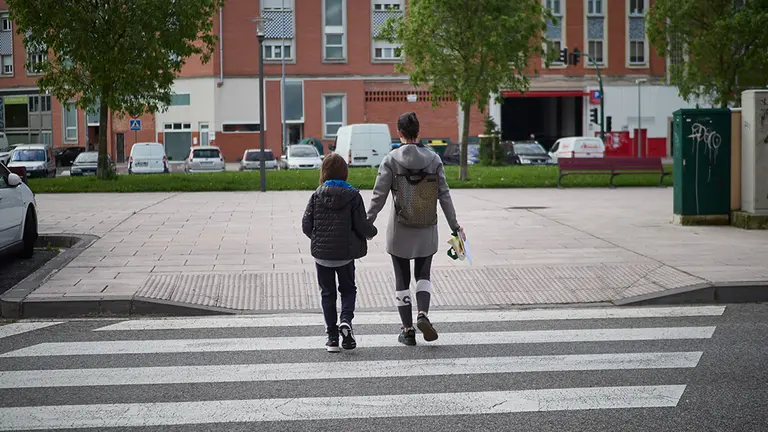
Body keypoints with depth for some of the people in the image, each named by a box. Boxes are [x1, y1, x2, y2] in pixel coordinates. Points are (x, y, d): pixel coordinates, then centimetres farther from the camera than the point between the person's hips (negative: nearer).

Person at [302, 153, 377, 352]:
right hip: (345, 253, -1)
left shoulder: (317, 195, -3)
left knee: (327, 293, 11)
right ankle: (346, 320, -11)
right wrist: (371, 232, 14)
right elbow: (362, 226, -9)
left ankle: (332, 337, 9)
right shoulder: (352, 196, -8)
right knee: (348, 289, 16)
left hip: (321, 253, 1)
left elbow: (306, 225, -2)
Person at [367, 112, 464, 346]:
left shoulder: (390, 161, -9)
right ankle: (423, 314, -7)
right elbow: (444, 196, -1)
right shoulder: (434, 159, -3)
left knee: (402, 280, 10)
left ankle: (408, 330, 12)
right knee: (423, 275, 18)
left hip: (400, 231, -2)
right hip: (427, 230, 2)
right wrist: (455, 226, 7)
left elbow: (378, 197, -10)